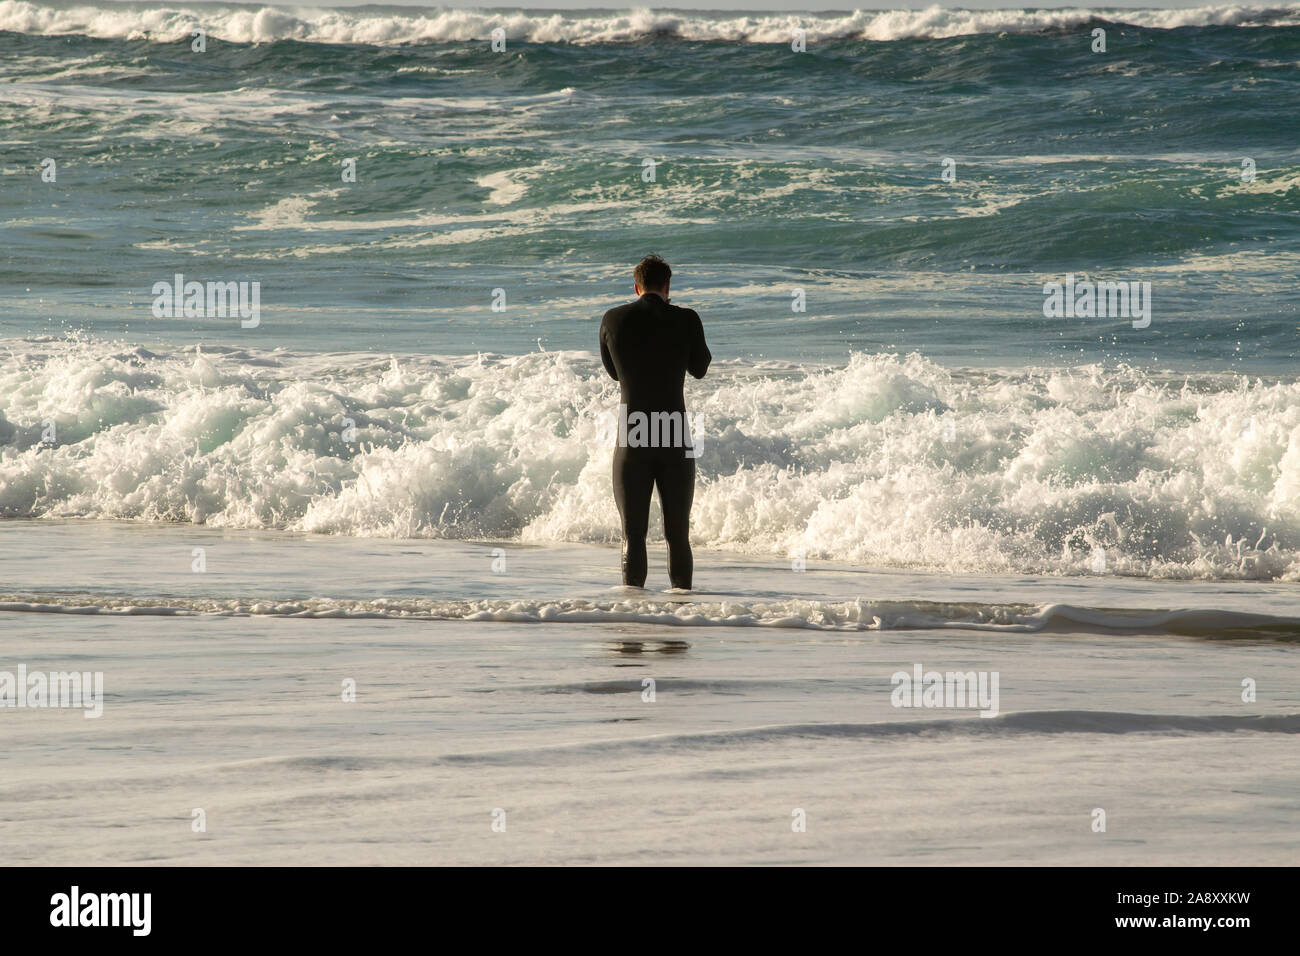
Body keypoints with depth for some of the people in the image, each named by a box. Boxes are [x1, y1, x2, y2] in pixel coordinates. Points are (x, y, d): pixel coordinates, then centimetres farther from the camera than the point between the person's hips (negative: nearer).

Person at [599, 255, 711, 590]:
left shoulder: (613, 320, -1)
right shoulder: (686, 320, -3)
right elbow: (699, 369, 13)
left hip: (632, 436, 0)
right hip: (676, 438, 0)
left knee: (633, 532, 5)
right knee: (678, 533, 10)